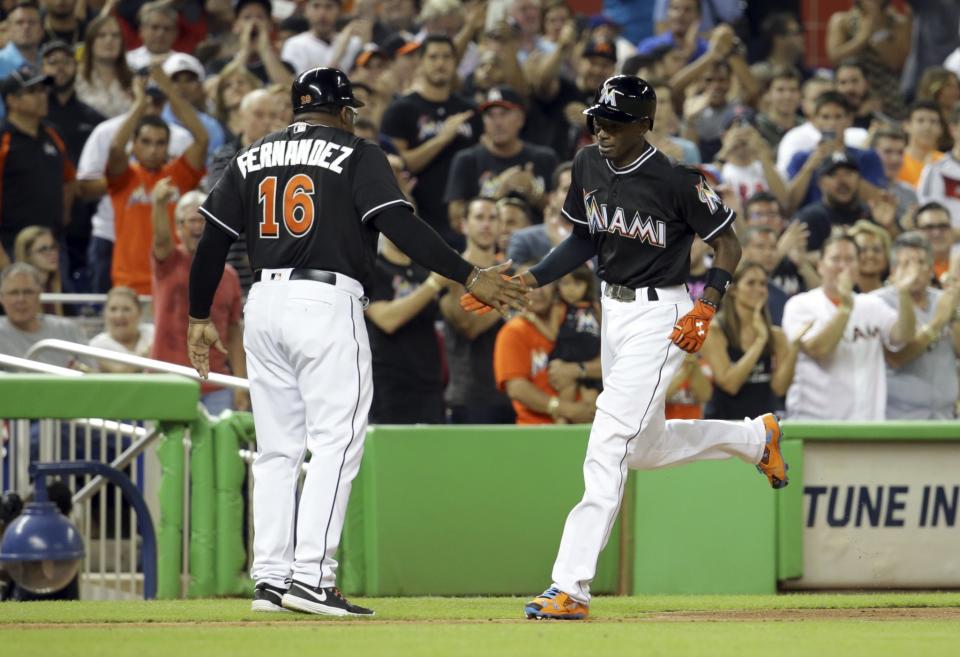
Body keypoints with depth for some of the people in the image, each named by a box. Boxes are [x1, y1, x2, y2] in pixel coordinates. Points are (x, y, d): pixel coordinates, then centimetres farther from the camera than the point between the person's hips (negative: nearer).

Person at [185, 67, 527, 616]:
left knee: (277, 449, 11)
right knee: (336, 443, -5)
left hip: (265, 304, 6)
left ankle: (271, 578, 9)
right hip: (328, 304, -6)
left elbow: (213, 241, 13)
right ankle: (311, 577, -15)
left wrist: (200, 318, 22)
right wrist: (469, 277, -13)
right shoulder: (357, 156, 0)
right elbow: (401, 226, -12)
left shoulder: (253, 159, 15)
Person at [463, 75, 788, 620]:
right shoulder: (588, 166, 2)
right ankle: (755, 438, 47)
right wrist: (525, 282, 4)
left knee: (608, 447, -16)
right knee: (644, 449, 21)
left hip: (660, 316, -9)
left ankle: (571, 588, -18)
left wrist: (706, 309, -21)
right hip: (613, 310, 9)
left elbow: (727, 243, -9)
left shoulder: (676, 180, -19)